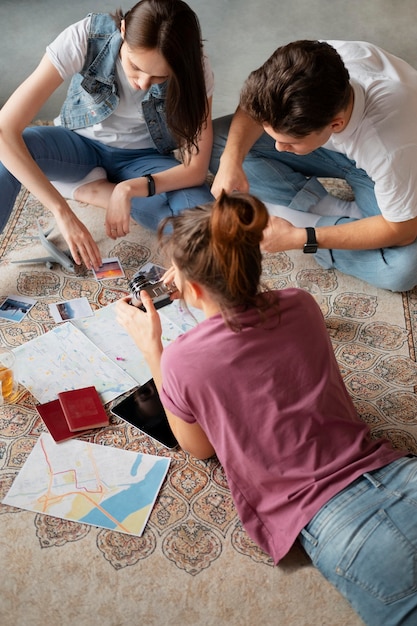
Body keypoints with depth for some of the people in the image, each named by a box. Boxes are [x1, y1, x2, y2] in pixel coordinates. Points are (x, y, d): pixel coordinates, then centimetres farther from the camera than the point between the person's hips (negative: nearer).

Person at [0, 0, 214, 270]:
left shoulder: (195, 69, -25)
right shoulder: (85, 37, -29)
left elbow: (196, 168, -21)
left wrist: (129, 189, -36)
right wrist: (64, 213, -40)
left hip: (142, 157, 2)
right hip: (82, 143, -1)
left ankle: (84, 187, -10)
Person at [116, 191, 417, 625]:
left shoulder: (181, 361, -12)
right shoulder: (302, 306, 2)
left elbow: (200, 448, 10)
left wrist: (151, 348, 8)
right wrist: (194, 287, 20)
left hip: (340, 529, -4)